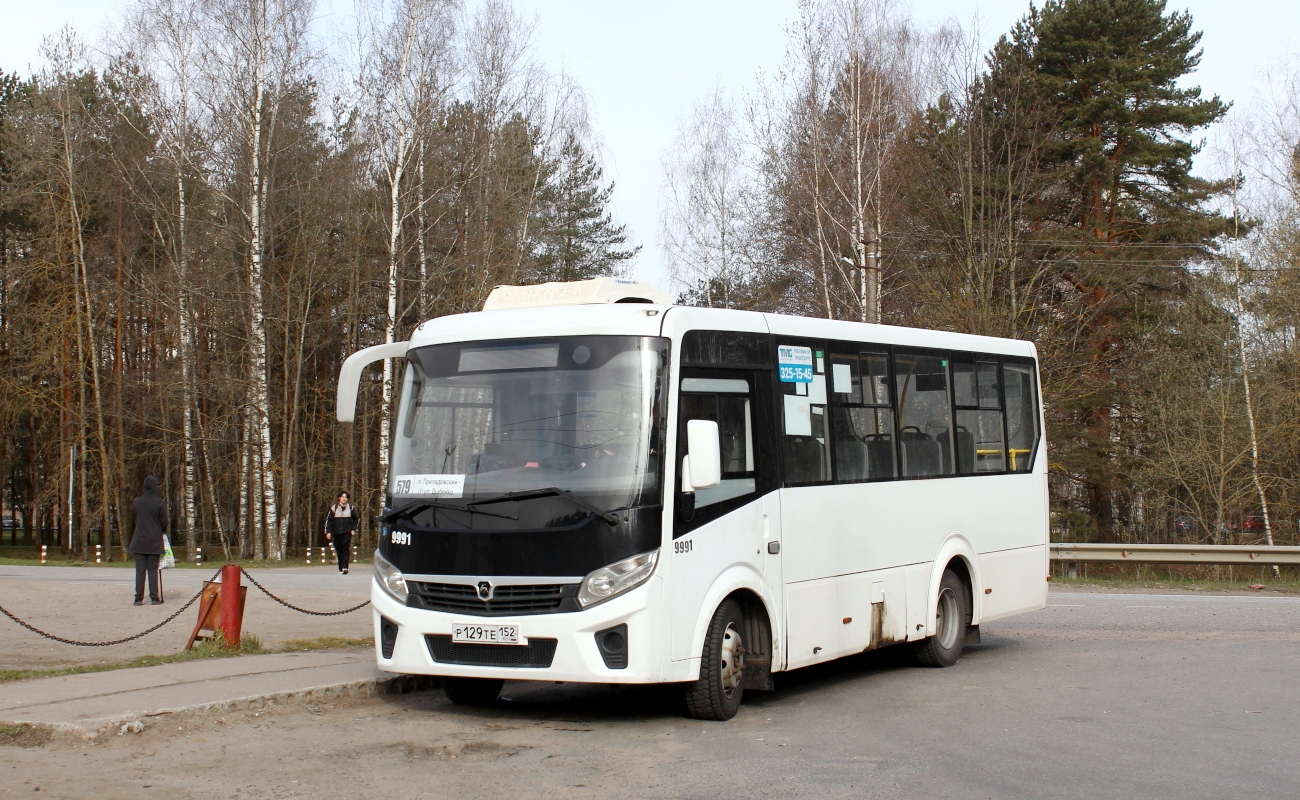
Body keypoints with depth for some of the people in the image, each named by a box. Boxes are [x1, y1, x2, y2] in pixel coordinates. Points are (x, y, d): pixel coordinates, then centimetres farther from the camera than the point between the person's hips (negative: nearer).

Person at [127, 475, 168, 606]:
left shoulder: (137, 502, -3)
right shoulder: (159, 503, -9)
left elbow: (133, 518, 7)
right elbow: (164, 522, -4)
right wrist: (162, 531, 16)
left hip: (139, 541, 1)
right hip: (154, 541, -1)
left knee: (140, 570, 4)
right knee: (153, 569, 4)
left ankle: (139, 598, 2)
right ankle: (154, 597, 1)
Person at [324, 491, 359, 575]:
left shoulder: (351, 508, 3)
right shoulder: (334, 508, 1)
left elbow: (355, 519, 16)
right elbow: (328, 520, 3)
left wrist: (353, 529, 6)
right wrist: (328, 532, -4)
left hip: (347, 532, -1)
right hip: (336, 533, 1)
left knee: (345, 548, -14)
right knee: (338, 550, 4)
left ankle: (345, 567, -22)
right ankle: (341, 568, 11)